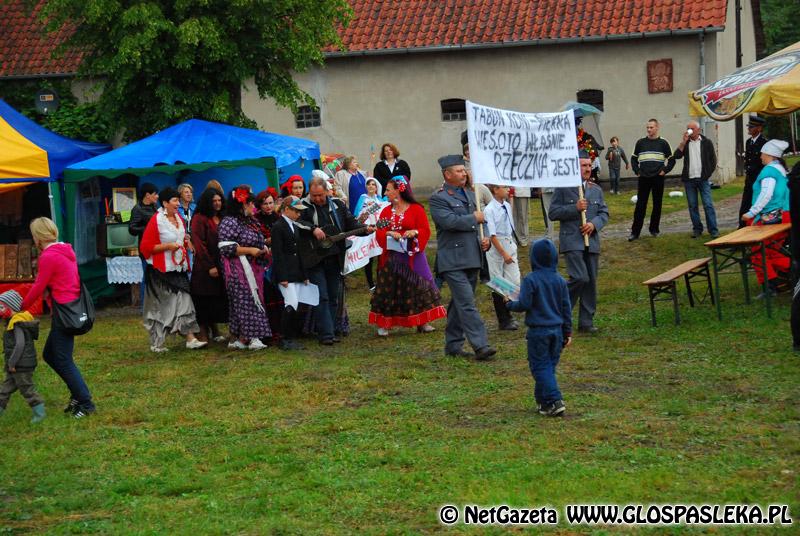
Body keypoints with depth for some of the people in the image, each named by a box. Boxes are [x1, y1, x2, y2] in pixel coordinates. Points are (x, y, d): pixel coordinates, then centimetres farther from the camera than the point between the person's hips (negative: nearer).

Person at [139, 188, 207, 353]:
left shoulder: (178, 218, 10)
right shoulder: (156, 221, -13)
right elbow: (146, 247, -14)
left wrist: (186, 241, 7)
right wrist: (168, 246, -20)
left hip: (179, 268, 7)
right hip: (161, 271, -7)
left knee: (184, 302, 2)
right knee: (161, 307, 1)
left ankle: (190, 339, 3)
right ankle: (156, 344, 12)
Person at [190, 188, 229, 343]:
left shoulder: (222, 219, 15)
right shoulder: (199, 219, -5)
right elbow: (199, 244, -11)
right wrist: (210, 266, -16)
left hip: (221, 265, 6)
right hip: (204, 267, -6)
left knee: (218, 298, 5)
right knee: (204, 300, -3)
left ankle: (214, 329, 14)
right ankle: (203, 331, 1)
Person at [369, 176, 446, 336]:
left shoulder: (416, 209, 1)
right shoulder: (386, 211, 12)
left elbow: (426, 230, -3)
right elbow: (379, 233, 5)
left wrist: (415, 232, -21)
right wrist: (389, 233, -15)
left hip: (412, 257, -3)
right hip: (391, 256, 3)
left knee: (418, 287, -4)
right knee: (389, 289, 1)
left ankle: (422, 323, 3)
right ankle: (384, 324, 6)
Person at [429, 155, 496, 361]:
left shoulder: (470, 195, 18)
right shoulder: (438, 199, -6)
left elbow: (479, 222, 25)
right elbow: (450, 221, -21)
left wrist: (484, 240, 6)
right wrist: (474, 218, -10)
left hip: (472, 258, 8)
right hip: (453, 260, -8)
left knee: (459, 304, 12)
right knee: (467, 303, -12)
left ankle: (453, 345, 19)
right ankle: (480, 346, -18)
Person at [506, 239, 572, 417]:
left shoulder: (530, 280, -12)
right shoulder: (560, 280, 5)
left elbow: (524, 304, -15)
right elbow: (566, 307, 9)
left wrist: (510, 304, 6)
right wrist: (567, 332, 16)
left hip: (538, 331, -6)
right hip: (556, 329, 6)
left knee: (541, 367, -2)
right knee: (549, 366, 15)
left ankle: (555, 401, -13)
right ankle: (542, 400, 23)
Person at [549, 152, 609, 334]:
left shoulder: (596, 189, 14)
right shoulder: (563, 188, -2)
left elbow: (604, 213, 14)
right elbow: (553, 213, -6)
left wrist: (594, 224, -7)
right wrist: (575, 208, -16)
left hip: (591, 241, 6)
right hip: (572, 242, -6)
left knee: (591, 282, 6)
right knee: (580, 278, -19)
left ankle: (586, 322, 14)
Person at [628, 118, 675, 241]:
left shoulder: (663, 143, 4)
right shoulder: (641, 142, 8)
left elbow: (671, 160, 8)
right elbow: (633, 158, 17)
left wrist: (665, 170, -3)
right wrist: (637, 171, 5)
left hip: (658, 178, 0)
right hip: (643, 179, 0)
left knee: (657, 205, 5)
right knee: (640, 205, -4)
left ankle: (654, 229, 16)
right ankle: (635, 232, -3)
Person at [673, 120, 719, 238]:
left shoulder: (706, 142, 2)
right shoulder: (685, 143, 9)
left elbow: (713, 160, 6)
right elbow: (676, 156, -6)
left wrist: (707, 174, -1)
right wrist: (684, 141, -11)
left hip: (703, 179, -3)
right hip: (689, 180, 3)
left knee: (708, 205, -8)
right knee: (692, 206, 5)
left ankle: (713, 230, -7)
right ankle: (697, 229, 14)